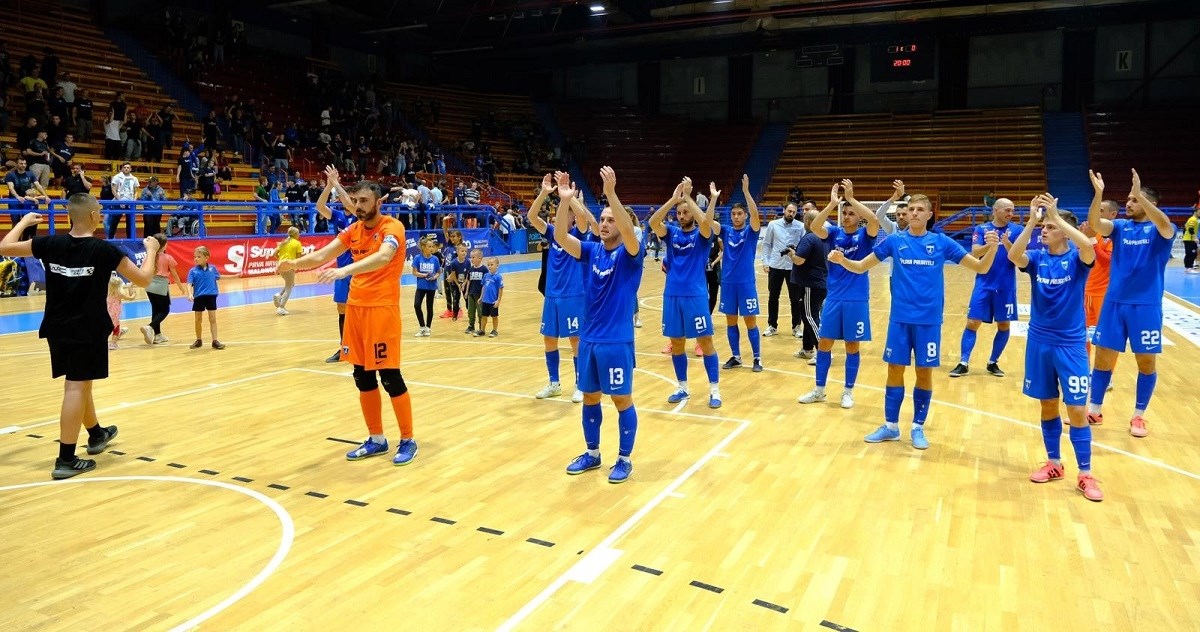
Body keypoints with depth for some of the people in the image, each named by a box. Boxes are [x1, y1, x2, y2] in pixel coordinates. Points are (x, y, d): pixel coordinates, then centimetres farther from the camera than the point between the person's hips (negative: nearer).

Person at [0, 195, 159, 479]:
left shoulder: (51, 244, -1)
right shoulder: (104, 249, -13)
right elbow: (143, 279, -7)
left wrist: (24, 222, 26)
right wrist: (151, 250, 9)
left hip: (57, 328, 6)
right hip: (88, 329, -6)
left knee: (79, 383, 21)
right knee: (77, 387, -5)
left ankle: (97, 434, 41)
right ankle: (66, 459, -5)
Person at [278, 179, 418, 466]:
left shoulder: (392, 227, -11)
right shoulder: (353, 230, 11)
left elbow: (384, 257, -31)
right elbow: (322, 255, 4)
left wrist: (346, 270, -44)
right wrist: (295, 263, -15)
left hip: (382, 308, -7)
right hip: (355, 307, 7)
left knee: (389, 377, -4)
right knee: (363, 376, 10)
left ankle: (408, 441, 10)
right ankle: (376, 439, 23)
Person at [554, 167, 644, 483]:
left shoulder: (629, 254, -8)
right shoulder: (591, 251, 6)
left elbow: (629, 232, -30)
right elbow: (561, 237, -9)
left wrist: (611, 194, -39)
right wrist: (565, 200, -21)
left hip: (617, 341, -5)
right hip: (588, 339, 5)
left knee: (622, 400, 4)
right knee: (590, 397, 14)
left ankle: (625, 459, 17)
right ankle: (592, 454, 29)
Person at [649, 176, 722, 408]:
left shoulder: (701, 234, 0)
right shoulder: (671, 233, 8)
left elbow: (705, 221, -24)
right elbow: (653, 222, -11)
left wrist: (687, 197, -18)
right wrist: (673, 198, -16)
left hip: (696, 295, -3)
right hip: (672, 295, 4)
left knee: (705, 342, 0)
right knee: (676, 343, 9)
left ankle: (714, 390, 7)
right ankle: (683, 387, 23)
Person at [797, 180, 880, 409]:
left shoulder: (865, 235, -2)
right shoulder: (835, 233, 4)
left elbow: (874, 220, -23)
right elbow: (814, 227, -15)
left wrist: (851, 198, -25)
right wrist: (832, 203, -24)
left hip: (857, 299, -2)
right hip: (833, 297, 2)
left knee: (852, 346, 5)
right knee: (823, 343, 6)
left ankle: (848, 391, 18)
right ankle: (819, 390, 19)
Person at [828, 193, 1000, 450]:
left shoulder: (941, 242, 0)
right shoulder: (894, 241, 2)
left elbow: (980, 267, 1)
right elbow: (861, 267, 3)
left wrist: (992, 248, -18)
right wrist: (842, 260, -17)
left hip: (929, 320, -1)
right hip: (900, 317, 1)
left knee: (925, 373, 5)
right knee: (895, 370, 6)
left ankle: (918, 428, 20)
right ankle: (891, 426, 20)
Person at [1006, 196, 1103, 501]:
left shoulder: (1076, 259, -7)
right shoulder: (1037, 258, 0)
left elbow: (1089, 248, -31)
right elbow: (1013, 256, -21)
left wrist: (1056, 217, -31)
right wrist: (1031, 220, -27)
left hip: (1070, 343, -3)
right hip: (1039, 341, 3)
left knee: (1076, 409, -2)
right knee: (1048, 405, 12)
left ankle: (1085, 474, 8)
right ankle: (1053, 463, 26)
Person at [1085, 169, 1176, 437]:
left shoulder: (1159, 231, -4)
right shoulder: (1120, 227, 5)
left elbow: (1165, 225, -29)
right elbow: (1094, 223, -14)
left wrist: (1140, 194, -39)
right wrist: (1098, 194, -30)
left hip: (1146, 305, -3)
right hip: (1114, 302, 3)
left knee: (1146, 363, 6)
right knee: (1103, 358, 6)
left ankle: (1138, 416, 19)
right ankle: (1094, 411, 18)